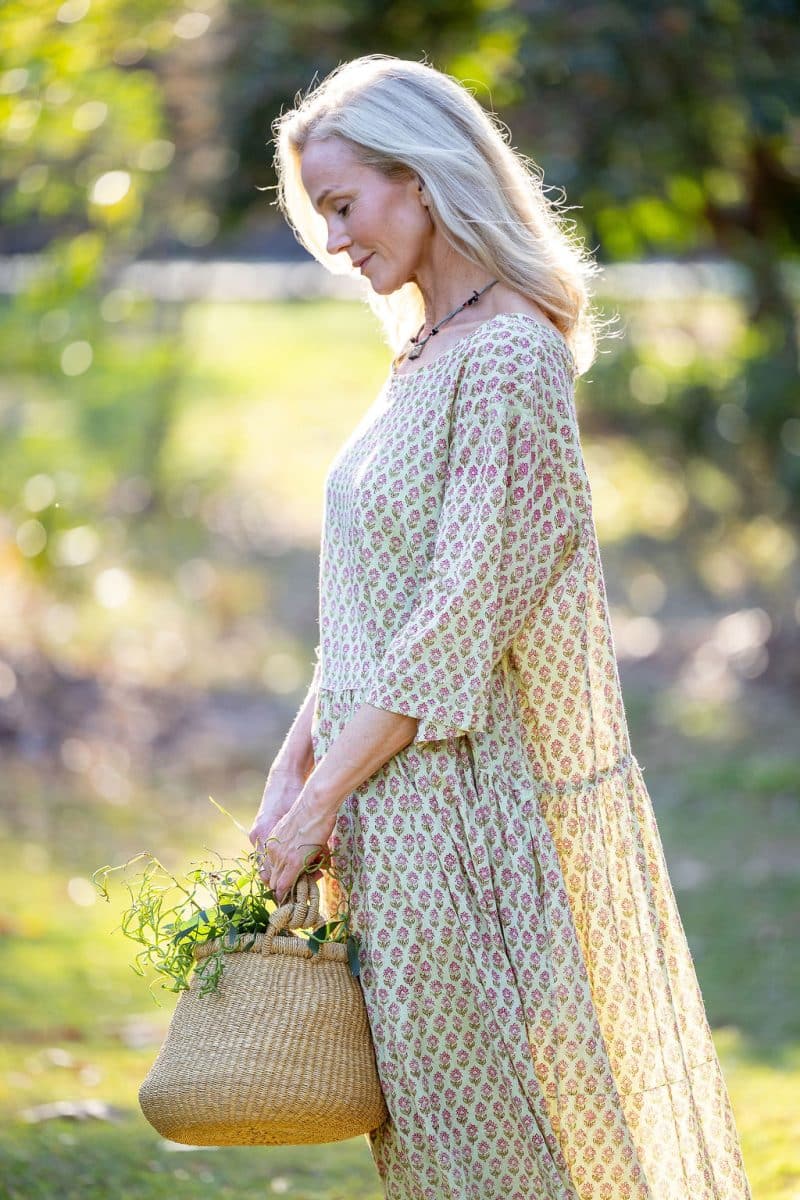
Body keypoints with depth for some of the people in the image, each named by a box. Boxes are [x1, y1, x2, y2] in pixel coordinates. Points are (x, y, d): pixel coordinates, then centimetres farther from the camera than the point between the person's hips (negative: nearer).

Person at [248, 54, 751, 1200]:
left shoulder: (509, 357, -17)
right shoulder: (427, 354, 12)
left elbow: (462, 615, -20)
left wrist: (323, 794, -16)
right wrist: (295, 759, 4)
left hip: (478, 798, -9)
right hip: (408, 808, 9)